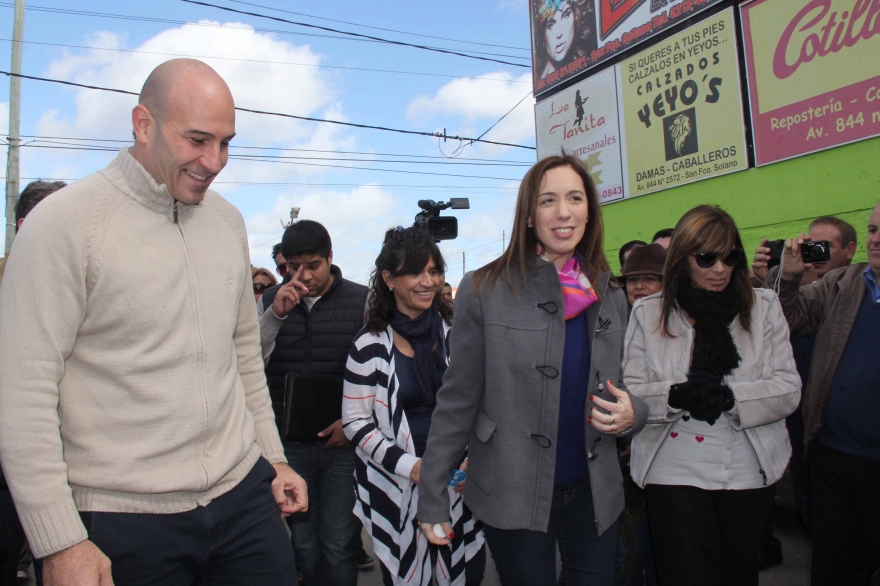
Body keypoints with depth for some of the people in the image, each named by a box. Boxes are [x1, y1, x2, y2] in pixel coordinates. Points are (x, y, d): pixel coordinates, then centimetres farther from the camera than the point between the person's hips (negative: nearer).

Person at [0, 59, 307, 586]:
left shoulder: (228, 220, 8)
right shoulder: (64, 222, -11)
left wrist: (273, 458, 15)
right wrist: (59, 543, -13)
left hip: (243, 490, 5)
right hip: (124, 520, -5)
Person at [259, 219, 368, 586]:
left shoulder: (362, 300, -5)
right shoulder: (270, 301, 4)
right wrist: (275, 315, -16)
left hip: (343, 442, -3)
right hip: (289, 443, 3)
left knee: (339, 545, 2)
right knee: (304, 544, 14)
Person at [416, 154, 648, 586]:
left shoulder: (611, 295, 3)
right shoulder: (484, 291, -10)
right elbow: (457, 403, -7)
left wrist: (632, 412, -7)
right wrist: (432, 497, -6)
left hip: (594, 491, 4)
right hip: (513, 496, -4)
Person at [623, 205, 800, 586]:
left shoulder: (764, 306, 3)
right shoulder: (648, 312, 0)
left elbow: (789, 389, -3)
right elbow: (631, 392, -5)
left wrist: (728, 396, -21)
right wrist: (676, 395, -25)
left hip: (748, 472, 2)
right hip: (675, 473, -2)